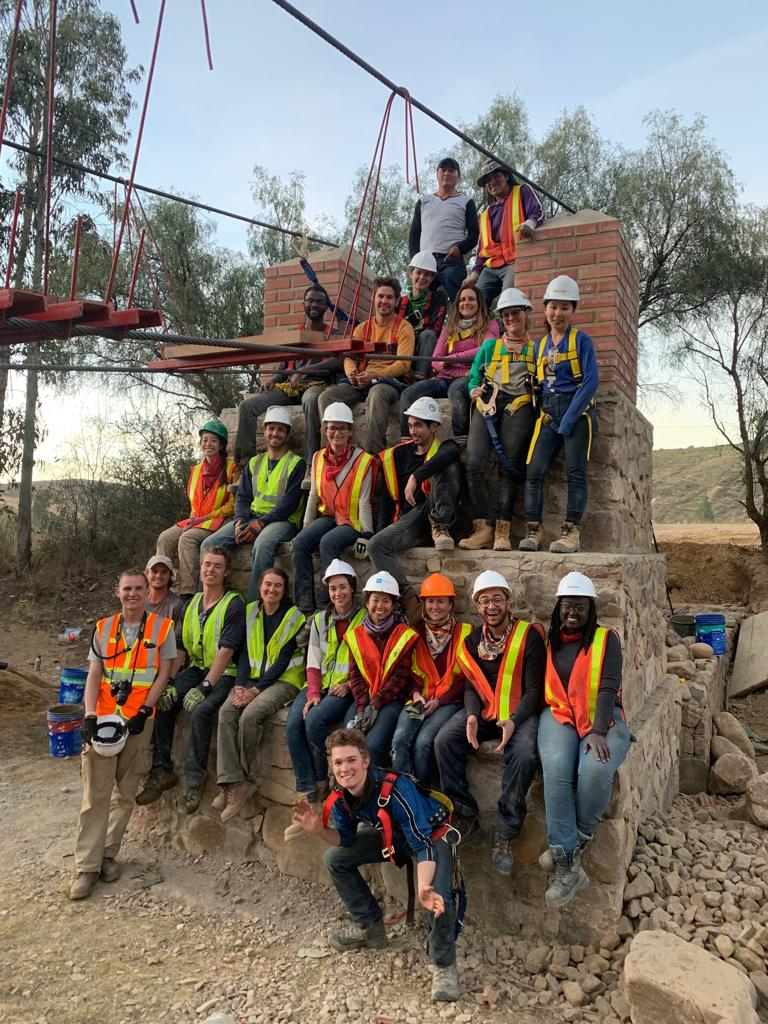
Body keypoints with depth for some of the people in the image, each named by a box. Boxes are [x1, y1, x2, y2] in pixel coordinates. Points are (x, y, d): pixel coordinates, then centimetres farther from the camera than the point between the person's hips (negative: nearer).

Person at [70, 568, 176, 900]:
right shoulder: (103, 628, 7)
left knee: (126, 792, 8)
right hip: (103, 718, 1)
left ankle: (109, 852, 23)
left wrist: (144, 712, -10)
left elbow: (163, 674, -1)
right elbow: (94, 675, 5)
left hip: (139, 721, -1)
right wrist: (90, 716, -8)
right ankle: (86, 866, 5)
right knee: (96, 793, -1)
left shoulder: (162, 628, 0)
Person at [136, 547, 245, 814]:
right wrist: (171, 682, -6)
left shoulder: (234, 604, -9)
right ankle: (162, 771, -4)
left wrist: (204, 687, -23)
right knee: (162, 703, -16)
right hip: (196, 668, 6)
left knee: (200, 710, -31)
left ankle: (194, 781, -17)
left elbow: (225, 652, -17)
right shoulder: (191, 604, 10)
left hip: (224, 674, -6)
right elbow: (179, 647, 7)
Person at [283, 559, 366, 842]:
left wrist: (349, 684, -16)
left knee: (315, 721, -29)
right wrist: (313, 693, -6)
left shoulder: (364, 618, 0)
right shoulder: (320, 620, 14)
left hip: (348, 687, -5)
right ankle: (306, 798, -20)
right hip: (321, 684, 5)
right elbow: (313, 663, 9)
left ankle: (320, 783, -5)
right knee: (293, 724, -22)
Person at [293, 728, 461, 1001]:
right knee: (335, 858, 0)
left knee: (437, 898, -31)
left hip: (432, 835, -7)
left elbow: (423, 844, -37)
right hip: (393, 835, 7)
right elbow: (346, 838, -2)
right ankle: (370, 927, 17)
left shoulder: (395, 789, -38)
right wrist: (320, 831, -22)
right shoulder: (341, 796, -17)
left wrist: (423, 888, -53)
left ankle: (444, 964, -1)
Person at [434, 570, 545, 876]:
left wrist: (513, 721, -25)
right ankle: (465, 816, -5)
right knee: (444, 740, -19)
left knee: (523, 754, -33)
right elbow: (471, 686, 7)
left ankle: (505, 832, -15)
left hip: (520, 713, -4)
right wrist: (472, 715, -14)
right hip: (483, 712, 4)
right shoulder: (472, 640, 4)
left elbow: (534, 690, -10)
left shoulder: (528, 636, -10)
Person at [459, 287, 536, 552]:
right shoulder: (490, 346, 28)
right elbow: (473, 378, 21)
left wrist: (534, 391, -7)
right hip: (488, 404, 2)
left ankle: (503, 530, -16)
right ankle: (484, 527, -17)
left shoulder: (535, 348, 22)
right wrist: (476, 390, 0)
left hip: (519, 406, -2)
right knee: (474, 464, -18)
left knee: (508, 467, -14)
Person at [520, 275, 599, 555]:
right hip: (548, 414, 5)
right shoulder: (540, 345, 16)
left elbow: (592, 381, -9)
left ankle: (572, 533, -8)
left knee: (575, 472, -8)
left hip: (577, 411, -4)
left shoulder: (581, 340, 0)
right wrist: (543, 412, 0)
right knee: (534, 471, -8)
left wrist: (569, 419, -15)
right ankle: (534, 529, -4)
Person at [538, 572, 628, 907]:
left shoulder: (606, 638, 4)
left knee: (595, 770, -33)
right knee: (557, 770, -29)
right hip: (558, 715, 2)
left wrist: (599, 732, -20)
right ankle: (568, 866, -22)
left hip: (602, 718, -1)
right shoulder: (549, 642, 14)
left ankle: (568, 847, -7)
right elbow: (540, 688, 12)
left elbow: (608, 688, -7)